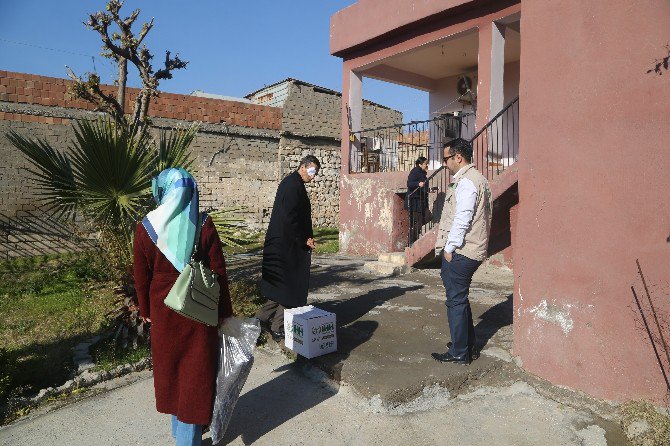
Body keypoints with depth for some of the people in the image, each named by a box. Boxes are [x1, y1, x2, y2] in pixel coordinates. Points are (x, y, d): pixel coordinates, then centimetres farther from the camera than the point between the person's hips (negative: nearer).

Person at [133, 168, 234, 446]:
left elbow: (141, 276, -1)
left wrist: (146, 310, 13)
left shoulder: (146, 227, -9)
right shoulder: (203, 225, -12)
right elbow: (219, 272, -10)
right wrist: (225, 312, 0)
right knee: (196, 370, 12)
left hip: (164, 310, 2)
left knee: (169, 365, 21)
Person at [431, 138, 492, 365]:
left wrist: (449, 248, -15)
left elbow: (462, 219, -22)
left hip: (459, 252, -11)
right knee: (460, 299, 19)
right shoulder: (477, 179, 17)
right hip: (470, 251, 11)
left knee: (456, 301, -1)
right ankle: (468, 346, 31)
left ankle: (459, 353, 10)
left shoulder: (466, 182, -15)